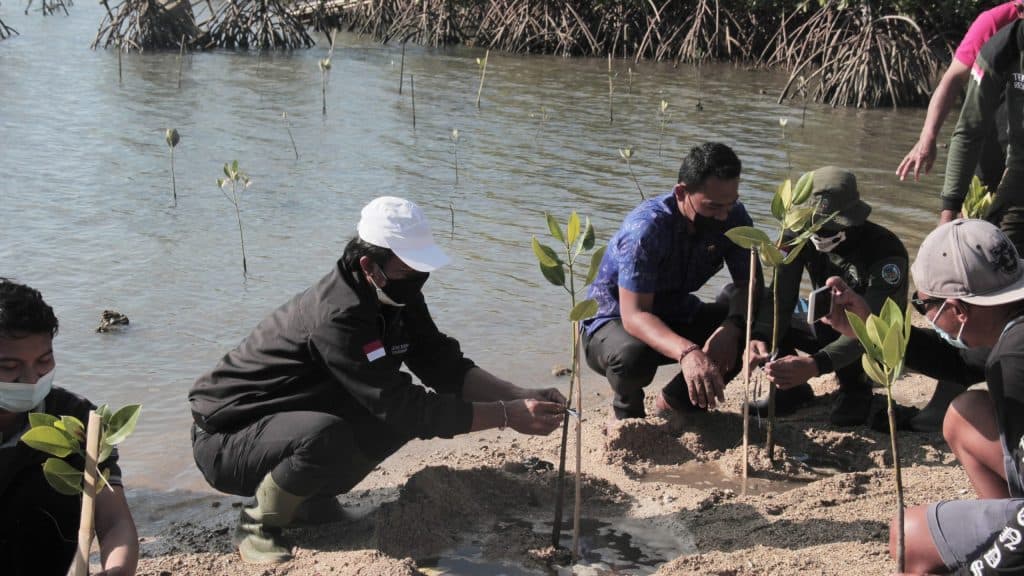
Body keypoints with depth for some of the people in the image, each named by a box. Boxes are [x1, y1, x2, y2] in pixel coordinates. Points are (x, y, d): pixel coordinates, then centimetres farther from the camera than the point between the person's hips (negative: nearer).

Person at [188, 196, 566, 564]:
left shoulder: (398, 298, -5)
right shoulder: (337, 317, -32)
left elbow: (447, 367, -4)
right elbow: (405, 408, -33)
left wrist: (520, 395, -18)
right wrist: (507, 415, -30)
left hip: (299, 422, 8)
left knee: (405, 414, -9)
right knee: (326, 435, -37)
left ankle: (309, 496, 7)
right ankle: (257, 524, -9)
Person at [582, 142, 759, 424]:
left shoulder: (733, 217, -14)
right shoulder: (646, 228, -32)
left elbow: (749, 283, -13)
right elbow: (633, 314, -38)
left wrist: (731, 327, -36)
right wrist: (687, 352, -56)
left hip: (677, 318, 6)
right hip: (614, 321, -5)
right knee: (631, 355, -40)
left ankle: (677, 400, 4)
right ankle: (626, 412, -2)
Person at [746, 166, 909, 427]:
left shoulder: (885, 250, -32)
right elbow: (780, 297, -22)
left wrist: (814, 364, -56)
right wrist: (760, 338, -45)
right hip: (826, 327, 4)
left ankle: (855, 389, -6)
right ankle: (793, 386, 2)